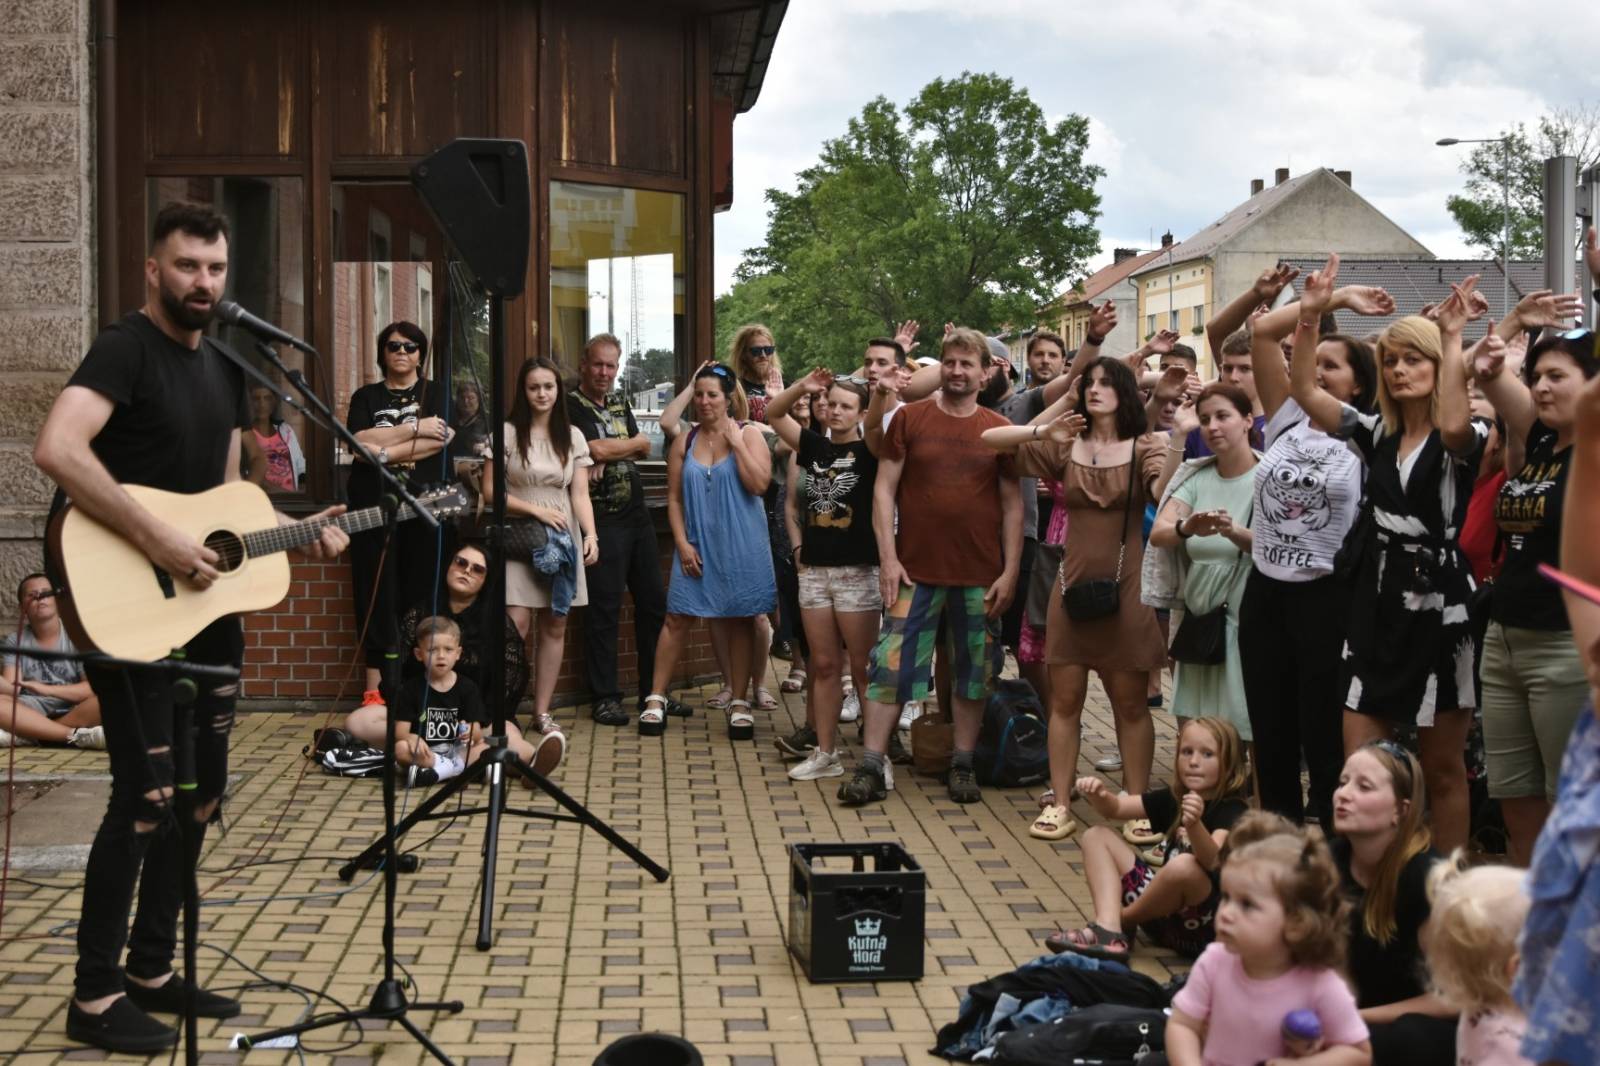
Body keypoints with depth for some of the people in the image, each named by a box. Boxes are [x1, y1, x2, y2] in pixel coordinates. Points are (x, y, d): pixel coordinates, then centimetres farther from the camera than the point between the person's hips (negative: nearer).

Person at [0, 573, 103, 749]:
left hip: (76, 712, -1)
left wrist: (47, 689, -19)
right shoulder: (14, 642, 8)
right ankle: (76, 735, -33)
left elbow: (95, 688, -7)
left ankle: (25, 735, -28)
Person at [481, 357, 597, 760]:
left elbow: (580, 494, 4)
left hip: (561, 539, 3)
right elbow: (490, 491, -3)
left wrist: (590, 534, -11)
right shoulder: (507, 433, 0)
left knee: (555, 626, 3)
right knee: (516, 624, -15)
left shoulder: (572, 437, 10)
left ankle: (542, 713, 11)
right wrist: (536, 509, -12)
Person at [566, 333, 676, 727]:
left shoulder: (619, 402, 17)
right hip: (602, 520, -8)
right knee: (604, 609, -4)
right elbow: (597, 449, -19)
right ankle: (605, 697, 3)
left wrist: (609, 454, -12)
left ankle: (653, 691, 19)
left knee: (654, 602, 10)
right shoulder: (572, 406, -6)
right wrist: (633, 442, -1)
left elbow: (644, 449, 7)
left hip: (636, 515, 8)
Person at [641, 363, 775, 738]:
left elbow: (759, 484, -15)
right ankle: (656, 699, 9)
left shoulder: (749, 434, -2)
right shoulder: (684, 442, 5)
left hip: (739, 546, -2)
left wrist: (736, 442, -14)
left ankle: (739, 703, 15)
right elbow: (674, 499, 6)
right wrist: (682, 543, -4)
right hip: (695, 546, 2)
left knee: (739, 622, 5)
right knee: (677, 618, 1)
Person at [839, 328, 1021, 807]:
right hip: (915, 569, -1)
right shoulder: (909, 418, 2)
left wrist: (1010, 570, -1)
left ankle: (963, 765, 20)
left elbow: (1012, 504, 6)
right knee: (892, 665, -2)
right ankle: (871, 766, 4)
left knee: (973, 671, 8)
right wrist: (888, 557, -8)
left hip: (980, 575, 1)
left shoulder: (999, 430, 4)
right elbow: (884, 488, 0)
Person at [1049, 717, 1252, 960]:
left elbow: (1211, 860, -34)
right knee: (1098, 836, 4)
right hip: (1165, 910, 7)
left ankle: (1122, 921, -8)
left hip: (1206, 925, -7)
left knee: (1184, 866, -37)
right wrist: (1098, 794, -13)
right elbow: (1115, 808, 11)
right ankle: (1108, 930, -21)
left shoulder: (1233, 810, -14)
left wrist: (1195, 824, -55)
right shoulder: (1173, 798, 6)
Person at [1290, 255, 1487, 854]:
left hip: (1438, 605, -4)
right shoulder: (1376, 434, 9)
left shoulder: (1464, 439, -6)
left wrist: (1453, 340, -26)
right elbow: (1304, 389, 2)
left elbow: (1452, 428, -31)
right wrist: (1310, 316, -8)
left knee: (1443, 769, 7)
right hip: (1375, 603, 5)